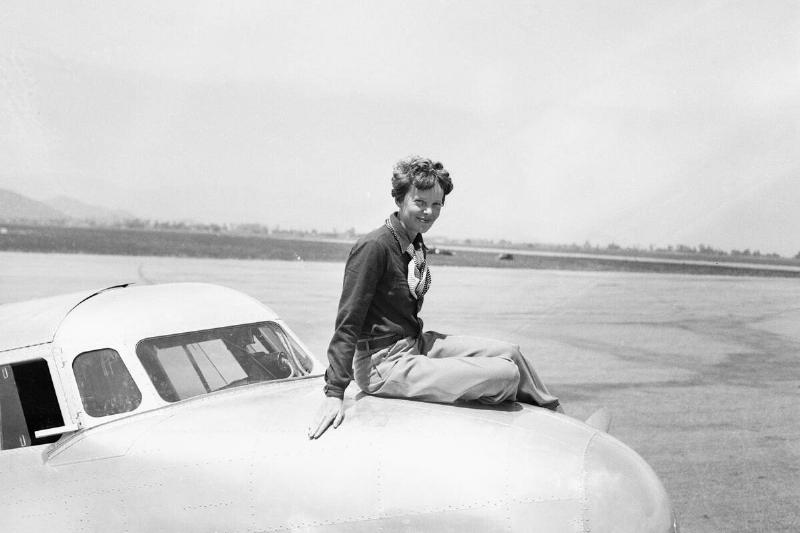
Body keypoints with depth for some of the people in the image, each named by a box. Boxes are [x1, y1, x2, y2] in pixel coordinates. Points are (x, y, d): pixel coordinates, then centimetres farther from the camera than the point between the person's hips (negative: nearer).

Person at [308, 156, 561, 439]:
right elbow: (348, 321, -21)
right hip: (383, 365, -9)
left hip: (415, 343, 9)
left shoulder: (415, 244, 10)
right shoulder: (374, 246, -18)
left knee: (509, 351, 6)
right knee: (505, 374, -16)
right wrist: (334, 393, -24)